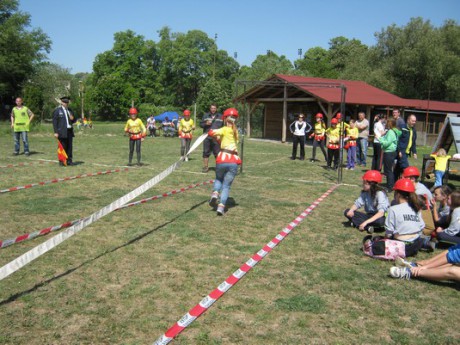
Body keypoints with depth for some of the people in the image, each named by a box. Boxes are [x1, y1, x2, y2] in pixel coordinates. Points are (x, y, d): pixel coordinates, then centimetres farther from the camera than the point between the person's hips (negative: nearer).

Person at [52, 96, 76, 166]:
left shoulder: (70, 110, 17)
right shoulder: (57, 110, 0)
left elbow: (74, 120, 23)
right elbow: (54, 122, -4)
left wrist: (72, 119, -2)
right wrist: (56, 132, -11)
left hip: (69, 131, 5)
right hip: (62, 132, -5)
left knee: (70, 147, 5)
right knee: (62, 147, -4)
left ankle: (69, 161, 12)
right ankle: (61, 161, 3)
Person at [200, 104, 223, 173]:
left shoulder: (220, 116, 11)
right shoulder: (205, 116, 12)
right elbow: (201, 124, 11)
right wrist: (206, 124, -9)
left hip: (216, 138, -1)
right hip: (207, 137, 1)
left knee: (217, 153, -1)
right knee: (206, 152, 2)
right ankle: (205, 167, 11)